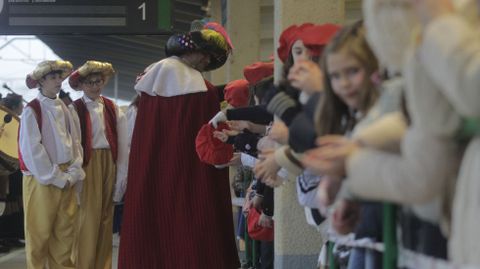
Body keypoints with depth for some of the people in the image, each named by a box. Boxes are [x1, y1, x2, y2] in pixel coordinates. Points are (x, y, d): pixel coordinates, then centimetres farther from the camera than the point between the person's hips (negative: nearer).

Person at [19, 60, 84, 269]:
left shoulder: (65, 109, 9)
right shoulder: (32, 110, -9)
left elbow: (75, 141, 9)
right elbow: (32, 150, -14)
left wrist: (73, 173, -4)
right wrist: (55, 178, -13)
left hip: (66, 178, 6)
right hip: (41, 179, -6)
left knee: (65, 229, 9)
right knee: (40, 232, 1)